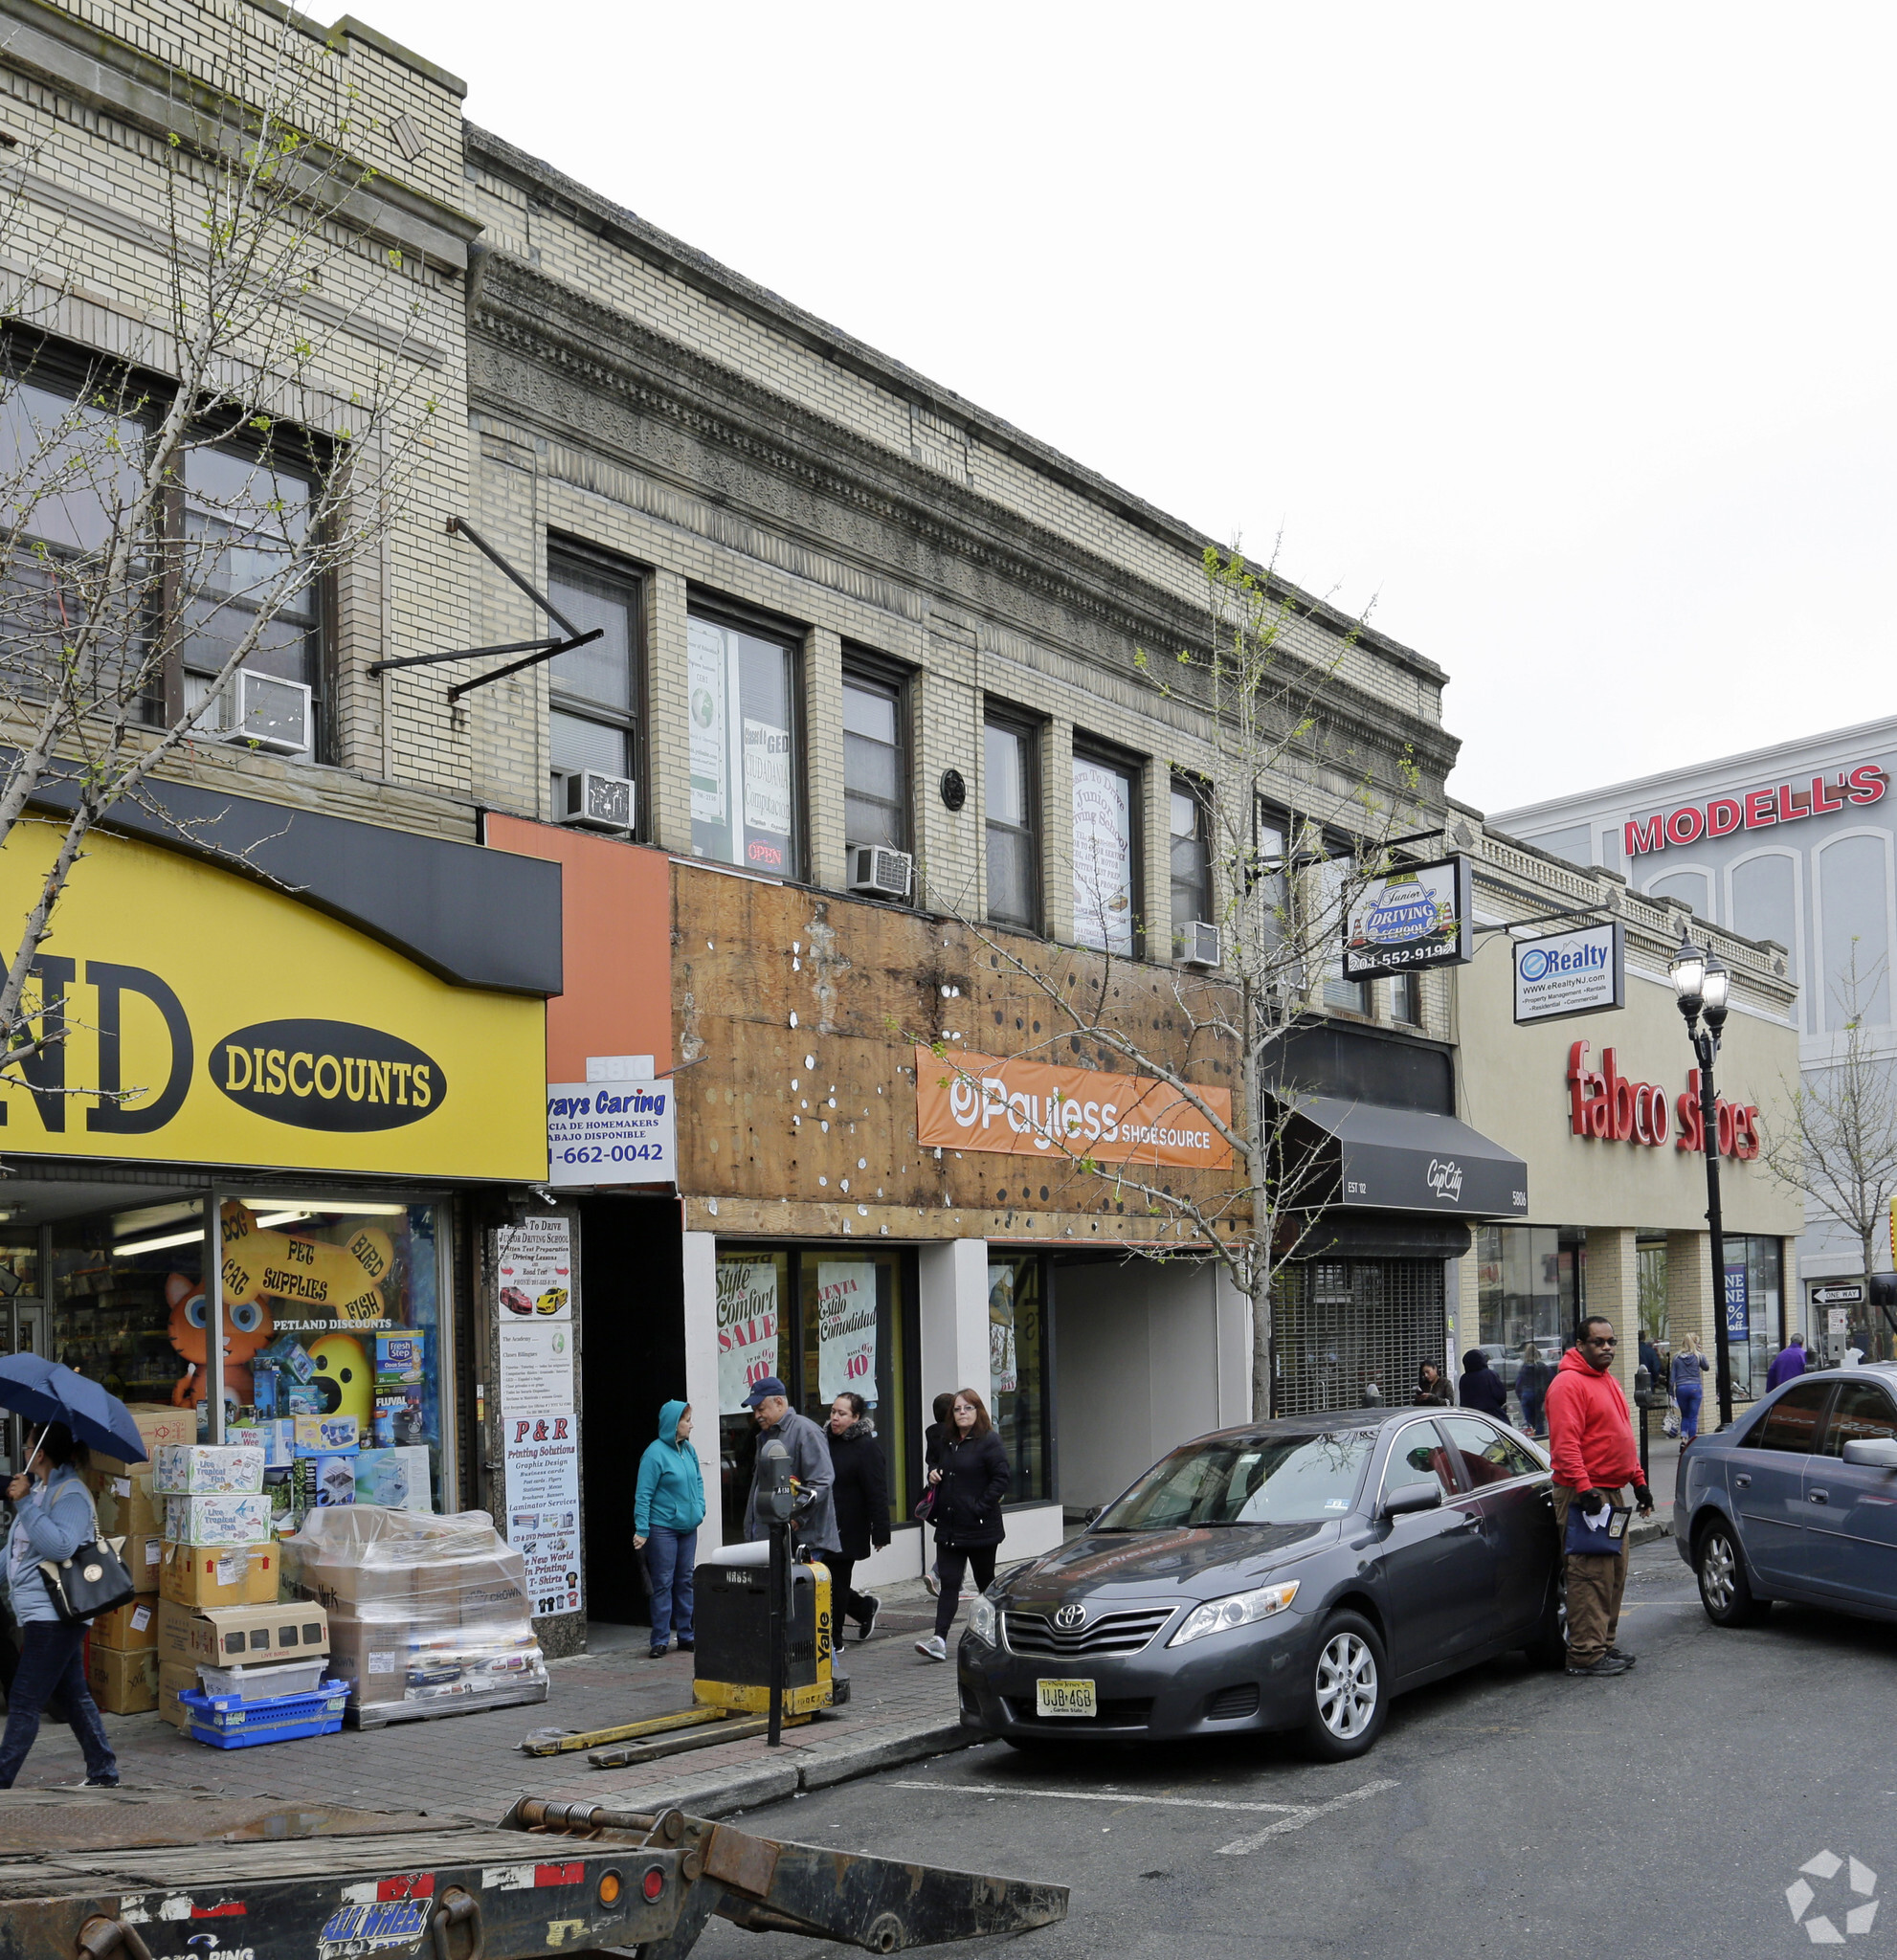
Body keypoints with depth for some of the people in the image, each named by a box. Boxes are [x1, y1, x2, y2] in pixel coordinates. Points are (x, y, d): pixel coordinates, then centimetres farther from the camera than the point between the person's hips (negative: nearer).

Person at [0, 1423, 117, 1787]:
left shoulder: (71, 1494, -14)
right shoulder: (38, 1490, 16)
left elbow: (60, 1545, -28)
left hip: (52, 1616, -10)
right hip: (38, 1614, 10)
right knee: (75, 1695, 13)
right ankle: (103, 1774, 19)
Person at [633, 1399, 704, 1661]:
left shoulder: (688, 1449, 7)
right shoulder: (655, 1453, -14)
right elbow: (643, 1495, -13)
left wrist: (699, 1507, 8)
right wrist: (641, 1530, -16)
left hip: (688, 1527, 7)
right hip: (662, 1528, -7)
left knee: (685, 1582, 11)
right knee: (663, 1584, -3)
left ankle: (686, 1636, 20)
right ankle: (660, 1640, 3)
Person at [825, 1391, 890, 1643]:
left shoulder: (868, 1445, -11)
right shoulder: (827, 1441, 11)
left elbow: (877, 1493, -14)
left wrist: (880, 1533, -18)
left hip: (848, 1529, -7)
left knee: (836, 1582, -1)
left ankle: (833, 1638, 12)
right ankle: (866, 1608, 33)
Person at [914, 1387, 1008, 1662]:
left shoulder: (989, 1442, -11)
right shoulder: (947, 1443, 12)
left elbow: (1001, 1480, -15)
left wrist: (980, 1507, -19)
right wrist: (933, 1474, 5)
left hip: (979, 1528, -6)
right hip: (949, 1528, 6)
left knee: (986, 1582, 10)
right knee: (949, 1583, -3)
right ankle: (939, 1640, -11)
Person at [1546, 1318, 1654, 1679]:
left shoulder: (1609, 1383, 18)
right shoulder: (1569, 1384, -13)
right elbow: (1565, 1443, -21)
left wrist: (1638, 1481, 20)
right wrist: (1584, 1488, -26)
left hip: (1611, 1491, 10)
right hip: (1583, 1494, -10)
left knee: (1614, 1572, 13)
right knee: (1591, 1574, -10)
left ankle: (1604, 1644, 21)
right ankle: (1585, 1654, -7)